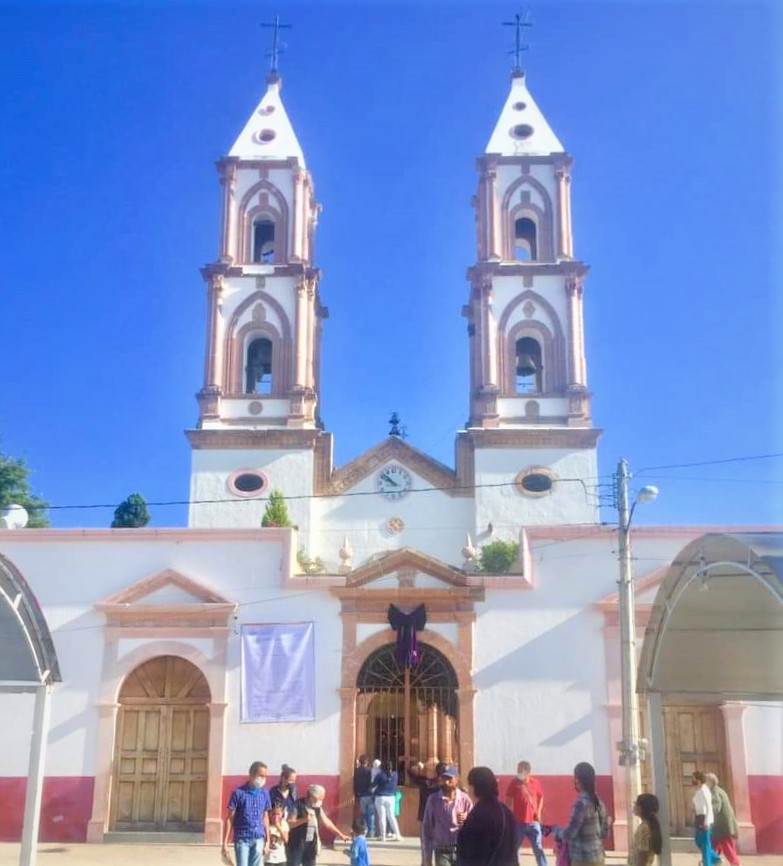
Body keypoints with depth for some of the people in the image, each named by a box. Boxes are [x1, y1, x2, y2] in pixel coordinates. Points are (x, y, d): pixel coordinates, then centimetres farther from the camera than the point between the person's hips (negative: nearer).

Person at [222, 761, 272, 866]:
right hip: (242, 839, -4)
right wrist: (225, 843, -7)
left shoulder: (265, 794, 4)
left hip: (258, 839, 4)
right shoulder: (238, 793, -9)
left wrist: (267, 840, 11)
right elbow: (229, 819, -5)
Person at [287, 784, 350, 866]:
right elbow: (288, 823, -16)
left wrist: (341, 835, 14)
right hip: (296, 844, -6)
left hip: (311, 844, 6)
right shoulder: (298, 805, -12)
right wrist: (304, 819, -28)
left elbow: (326, 822, 15)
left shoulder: (317, 807, 7)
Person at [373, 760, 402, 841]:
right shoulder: (395, 774, -1)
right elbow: (395, 786, 11)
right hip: (391, 797, 4)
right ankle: (397, 835, 7)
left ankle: (383, 836, 1)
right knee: (391, 816, 11)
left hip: (380, 797, -3)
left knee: (382, 817, 1)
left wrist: (373, 790, 17)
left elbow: (374, 785, -2)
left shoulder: (380, 775, -11)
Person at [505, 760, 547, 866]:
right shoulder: (514, 783, -6)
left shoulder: (535, 782, -1)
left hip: (533, 822, 1)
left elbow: (541, 797, 15)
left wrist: (539, 812, 4)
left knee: (538, 848, 7)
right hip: (518, 822, -1)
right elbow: (508, 802, 0)